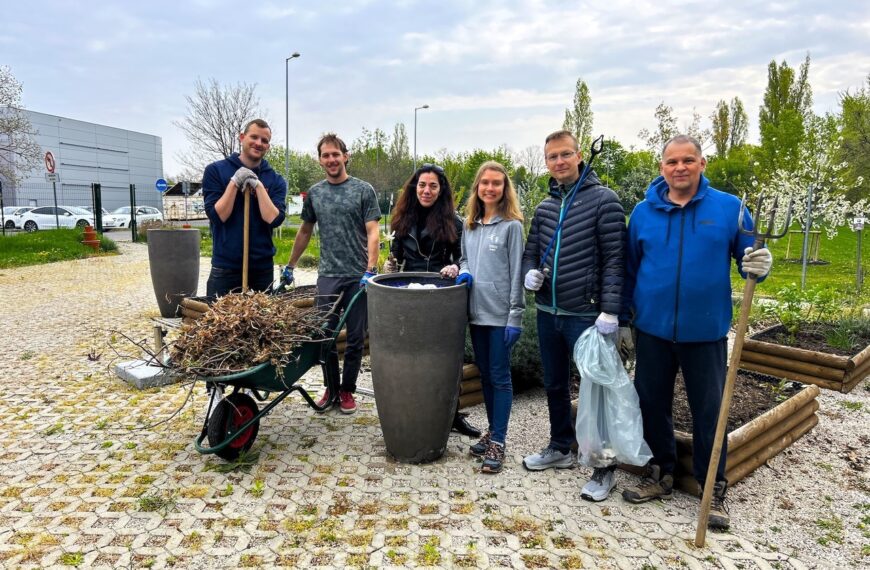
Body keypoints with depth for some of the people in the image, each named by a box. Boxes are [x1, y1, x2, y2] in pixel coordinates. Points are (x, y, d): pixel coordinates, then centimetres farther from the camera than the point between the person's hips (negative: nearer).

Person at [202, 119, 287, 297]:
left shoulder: (275, 180, 4)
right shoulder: (215, 170, -1)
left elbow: (274, 219, -10)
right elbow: (217, 216, -10)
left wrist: (258, 185, -15)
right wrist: (234, 182, -15)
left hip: (263, 268, 2)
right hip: (225, 267, -2)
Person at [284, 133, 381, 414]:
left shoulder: (363, 190, 0)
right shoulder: (314, 193, 11)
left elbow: (373, 233, -6)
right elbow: (305, 232, 21)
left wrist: (370, 270, -16)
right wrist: (290, 265, 20)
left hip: (358, 277, -3)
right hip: (328, 275, 3)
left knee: (355, 338, 6)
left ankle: (347, 389, 21)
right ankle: (331, 388, 24)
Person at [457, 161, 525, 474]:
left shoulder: (512, 225, -6)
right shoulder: (469, 224, 12)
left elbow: (516, 272, -9)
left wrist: (515, 315, -13)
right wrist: (463, 273, -3)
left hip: (500, 314, -6)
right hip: (476, 311, 6)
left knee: (500, 376, 1)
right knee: (485, 374, 14)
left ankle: (498, 442, 9)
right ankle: (492, 431, 28)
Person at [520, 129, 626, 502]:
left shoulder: (603, 200, -7)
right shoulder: (545, 208, 10)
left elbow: (615, 259, -11)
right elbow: (531, 251, 17)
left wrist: (610, 310, -17)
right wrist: (530, 273, -5)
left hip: (586, 315, -6)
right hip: (548, 313, 6)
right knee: (554, 385, 18)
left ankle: (603, 469, 18)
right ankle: (560, 448, 37)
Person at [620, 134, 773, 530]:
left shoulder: (729, 208, -3)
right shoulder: (643, 212, 2)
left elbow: (749, 259, 5)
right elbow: (629, 269, 9)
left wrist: (759, 264, -20)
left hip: (706, 331, -2)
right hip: (652, 330, 2)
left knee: (709, 411, 8)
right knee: (652, 405, 12)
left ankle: (713, 489, 25)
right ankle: (661, 474, 32)